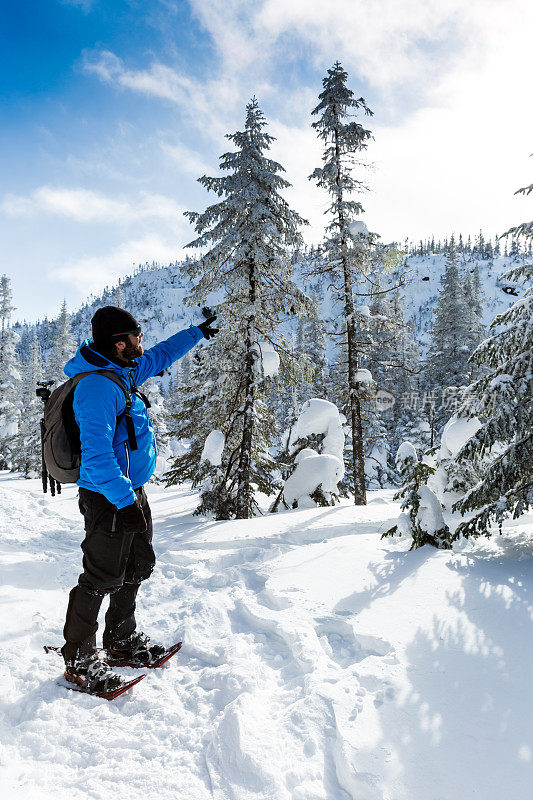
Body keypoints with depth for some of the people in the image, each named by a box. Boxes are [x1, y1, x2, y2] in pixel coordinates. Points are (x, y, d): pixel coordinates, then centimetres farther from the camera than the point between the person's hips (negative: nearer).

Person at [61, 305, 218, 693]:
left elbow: (159, 356, 27)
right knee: (102, 577, 0)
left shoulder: (124, 371, 8)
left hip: (133, 490, 10)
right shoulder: (97, 386, -22)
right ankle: (80, 661, 19)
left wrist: (196, 333, 35)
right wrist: (124, 500, -32)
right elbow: (97, 452, -29)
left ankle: (123, 641, 37)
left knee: (138, 567, 19)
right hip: (109, 498, -10)